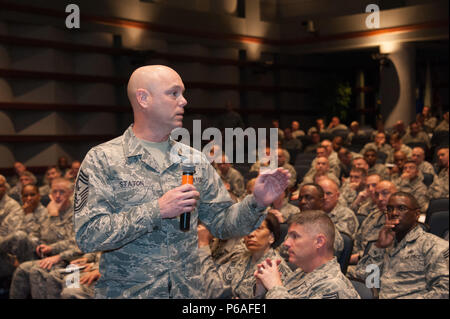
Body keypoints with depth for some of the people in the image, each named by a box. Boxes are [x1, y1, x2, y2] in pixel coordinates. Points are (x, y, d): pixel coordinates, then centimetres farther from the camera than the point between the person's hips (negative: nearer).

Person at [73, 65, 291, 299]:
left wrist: (256, 203, -11)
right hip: (127, 292, -4)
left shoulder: (194, 160, 5)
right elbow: (87, 236, -17)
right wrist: (156, 210, -22)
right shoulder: (102, 159, -9)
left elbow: (221, 223, 7)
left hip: (188, 292, 4)